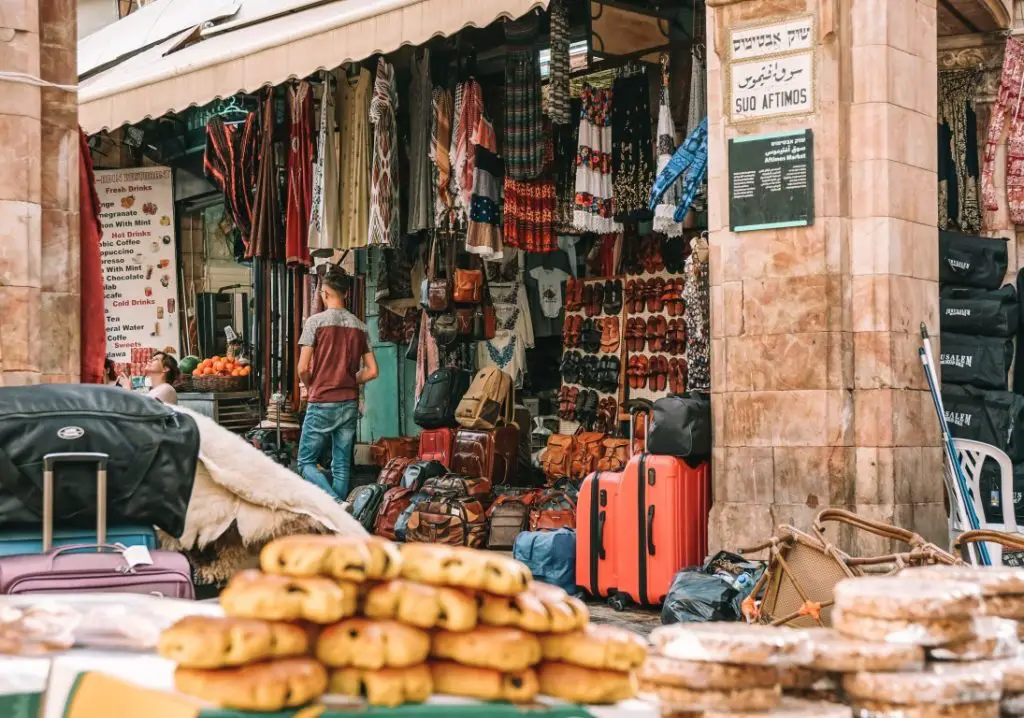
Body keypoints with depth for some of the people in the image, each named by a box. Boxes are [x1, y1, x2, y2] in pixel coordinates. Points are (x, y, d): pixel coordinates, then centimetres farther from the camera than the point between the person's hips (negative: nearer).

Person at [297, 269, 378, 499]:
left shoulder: (315, 322, -8)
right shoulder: (359, 326, 5)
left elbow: (303, 368, -11)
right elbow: (372, 371, 5)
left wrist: (311, 387, 9)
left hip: (321, 404, -5)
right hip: (350, 404, 5)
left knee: (306, 462, 3)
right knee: (341, 466, 10)